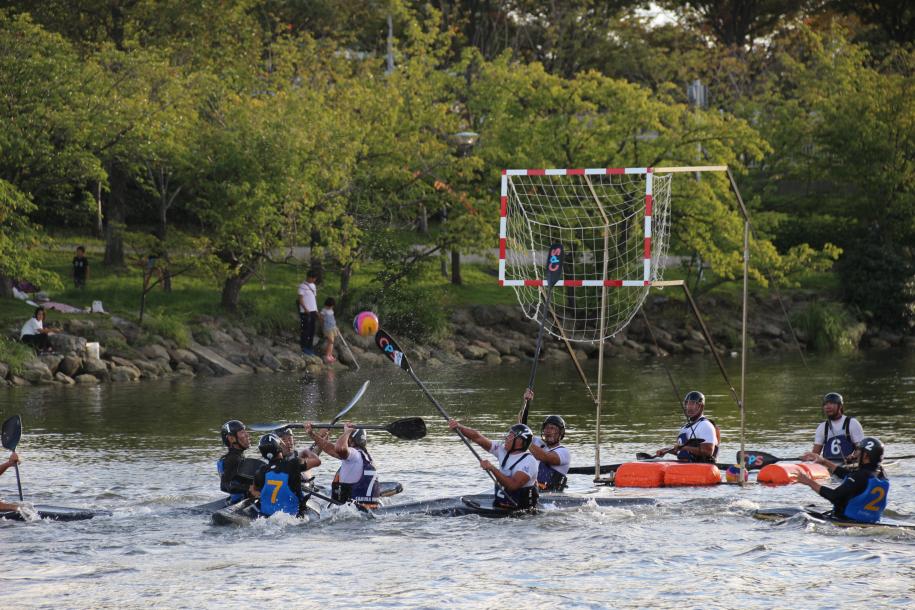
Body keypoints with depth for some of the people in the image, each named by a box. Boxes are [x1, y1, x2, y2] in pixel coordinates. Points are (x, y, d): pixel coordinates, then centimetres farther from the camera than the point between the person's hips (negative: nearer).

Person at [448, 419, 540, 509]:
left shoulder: (529, 461, -14)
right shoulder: (503, 451, 9)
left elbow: (513, 485, -26)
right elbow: (477, 437, 5)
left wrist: (493, 469, -30)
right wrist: (459, 427, -9)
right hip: (499, 505, 7)